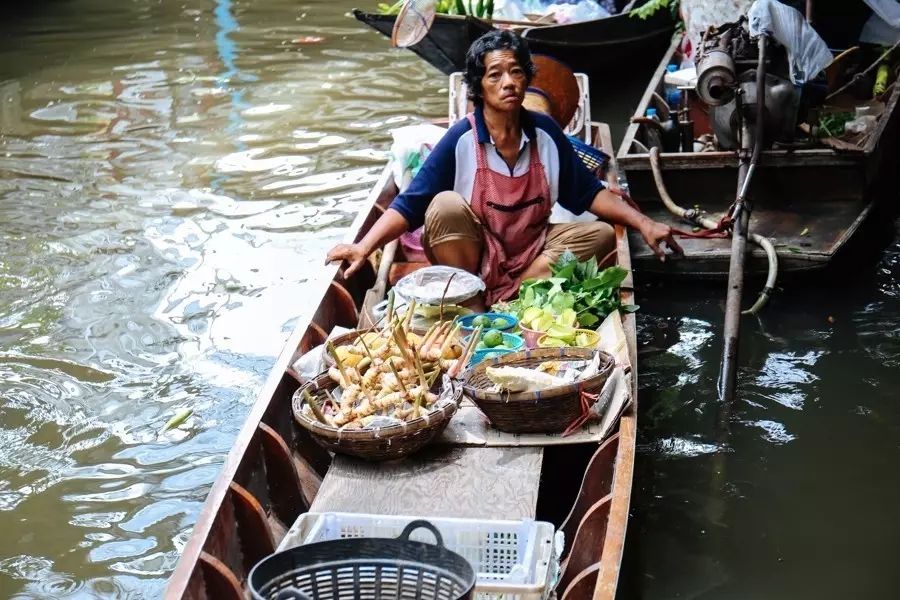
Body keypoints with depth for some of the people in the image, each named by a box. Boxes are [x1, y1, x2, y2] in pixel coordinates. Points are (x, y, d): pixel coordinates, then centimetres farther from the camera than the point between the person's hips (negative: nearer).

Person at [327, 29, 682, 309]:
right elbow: (409, 204, -18)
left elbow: (588, 193, 3)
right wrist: (364, 247, -33)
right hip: (472, 257, -4)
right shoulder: (461, 140, -16)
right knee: (446, 205, -30)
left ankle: (505, 307, -23)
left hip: (532, 252, 4)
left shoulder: (546, 132, -4)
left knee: (600, 234, -17)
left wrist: (644, 224, -8)